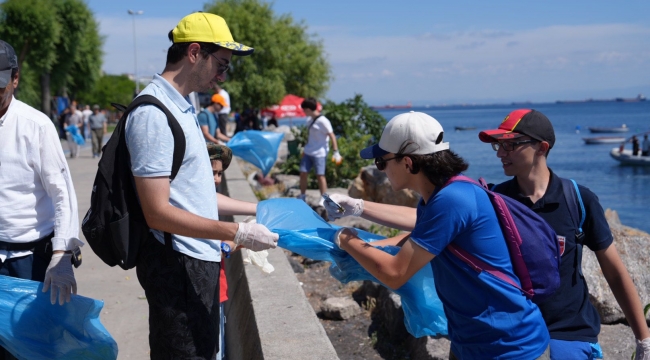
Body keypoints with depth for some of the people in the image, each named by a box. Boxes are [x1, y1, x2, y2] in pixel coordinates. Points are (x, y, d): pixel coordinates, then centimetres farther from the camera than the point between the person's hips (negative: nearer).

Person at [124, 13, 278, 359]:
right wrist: (238, 233, -21)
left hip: (198, 258, 9)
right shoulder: (153, 113, -19)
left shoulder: (179, 106, 11)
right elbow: (158, 212, -22)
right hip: (177, 264, -9)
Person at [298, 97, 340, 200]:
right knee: (303, 173, 6)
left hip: (319, 153, -8)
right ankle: (302, 197, 18)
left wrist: (336, 151, -19)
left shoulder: (323, 121, -15)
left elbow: (332, 136, -15)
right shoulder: (311, 120, 10)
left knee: (320, 175, -6)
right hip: (308, 152, 8)